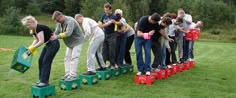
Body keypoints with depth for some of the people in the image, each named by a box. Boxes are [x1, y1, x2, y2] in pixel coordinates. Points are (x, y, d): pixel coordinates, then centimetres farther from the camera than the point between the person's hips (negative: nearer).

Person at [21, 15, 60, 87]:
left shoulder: (39, 28, -25)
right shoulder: (33, 30, 3)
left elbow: (41, 41, -29)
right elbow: (36, 40, 10)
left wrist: (33, 48, -23)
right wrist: (30, 47, -4)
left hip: (54, 44, -9)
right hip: (48, 44, 9)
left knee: (46, 62, -10)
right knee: (40, 60, 8)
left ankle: (45, 81, -3)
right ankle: (42, 79, 18)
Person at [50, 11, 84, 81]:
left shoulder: (70, 21, -28)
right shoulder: (60, 23, -1)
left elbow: (68, 33, -39)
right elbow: (56, 32, -4)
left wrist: (57, 37, -42)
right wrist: (53, 36, -23)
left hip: (77, 41, -9)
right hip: (69, 43, 9)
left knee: (74, 57, -13)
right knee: (67, 57, 5)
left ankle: (73, 75, -12)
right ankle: (68, 73, 10)